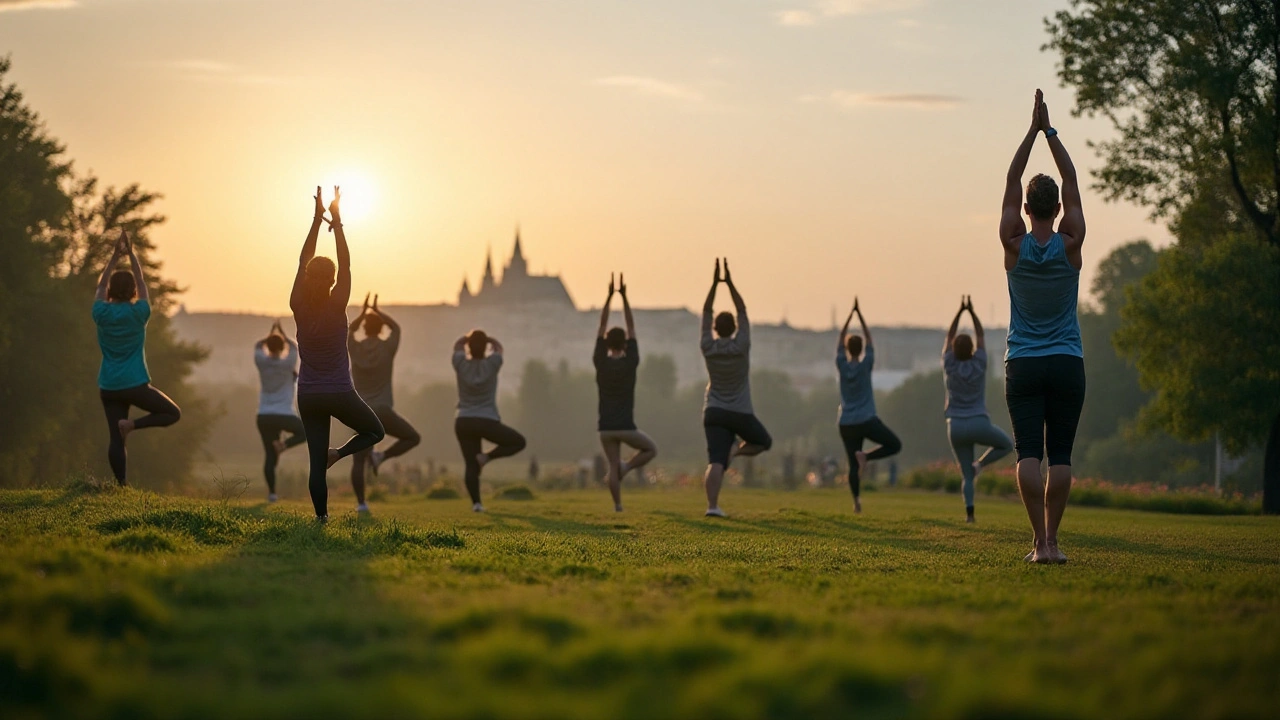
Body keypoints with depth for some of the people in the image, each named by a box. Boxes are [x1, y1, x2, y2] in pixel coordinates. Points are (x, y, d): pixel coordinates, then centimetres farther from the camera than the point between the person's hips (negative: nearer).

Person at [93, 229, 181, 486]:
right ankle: (132, 424, -9)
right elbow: (141, 282, 6)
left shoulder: (102, 314, -3)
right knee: (173, 413, 11)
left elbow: (101, 285, 13)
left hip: (108, 388, 4)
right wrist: (130, 253, 12)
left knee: (116, 439, 5)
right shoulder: (138, 313, -7)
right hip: (135, 385, -3)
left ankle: (122, 485, -2)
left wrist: (115, 255, 15)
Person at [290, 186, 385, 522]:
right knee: (375, 431, 20)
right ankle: (338, 453, -6)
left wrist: (317, 219, 2)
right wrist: (336, 222, -4)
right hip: (339, 394, -3)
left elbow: (303, 262, 1)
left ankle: (321, 517, -1)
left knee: (316, 462, 6)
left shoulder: (299, 308, -6)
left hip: (308, 396, 3)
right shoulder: (336, 306, -13)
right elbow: (345, 264, -8)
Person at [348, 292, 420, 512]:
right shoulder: (387, 348, -2)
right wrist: (377, 311, 27)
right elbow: (396, 328, 19)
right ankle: (381, 456, -7)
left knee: (358, 460, 4)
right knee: (413, 438, 14)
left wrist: (363, 312, 31)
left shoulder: (355, 349, 2)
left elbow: (349, 330, 25)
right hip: (382, 412, -3)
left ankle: (360, 502, -5)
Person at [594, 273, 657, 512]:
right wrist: (624, 297, -3)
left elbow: (601, 328, 1)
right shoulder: (630, 363, -8)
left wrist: (609, 296, 0)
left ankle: (617, 506, -1)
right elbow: (632, 329, -4)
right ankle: (626, 466, -4)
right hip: (625, 426, -2)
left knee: (613, 467, 7)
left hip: (605, 427, 2)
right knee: (651, 449, 18)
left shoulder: (600, 363, -3)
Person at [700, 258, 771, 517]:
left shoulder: (708, 347, -3)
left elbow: (706, 312, 4)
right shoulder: (740, 346, -9)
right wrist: (730, 283, -2)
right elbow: (742, 311, -3)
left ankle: (712, 505, -26)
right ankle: (737, 450, -2)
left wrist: (715, 283, 4)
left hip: (713, 413, 2)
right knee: (764, 442, 25)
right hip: (741, 413, -2)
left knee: (715, 461, -10)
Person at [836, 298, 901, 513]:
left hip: (846, 425, 3)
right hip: (867, 421, -3)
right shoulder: (865, 365, -5)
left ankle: (856, 500, -6)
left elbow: (841, 339, 11)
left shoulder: (842, 366, 0)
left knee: (853, 465, 7)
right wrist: (859, 314, 8)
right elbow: (869, 339, 4)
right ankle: (865, 456, -11)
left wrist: (851, 313, 14)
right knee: (895, 445, 9)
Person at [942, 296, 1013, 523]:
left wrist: (960, 311, 13)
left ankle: (969, 513, -8)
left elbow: (949, 337, 10)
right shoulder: (979, 365, -3)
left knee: (966, 475, 7)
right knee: (1007, 445, 24)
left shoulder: (949, 366, -1)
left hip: (956, 427, 2)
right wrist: (971, 311, 13)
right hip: (979, 424, -2)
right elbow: (981, 336, 8)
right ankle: (980, 463, 0)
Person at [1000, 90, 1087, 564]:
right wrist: (1051, 133, 7)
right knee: (1060, 454, 4)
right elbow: (1072, 183, 3)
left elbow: (1011, 182, 2)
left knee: (1029, 453, -6)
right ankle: (1051, 540, 3)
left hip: (1023, 365, 0)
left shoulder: (1015, 246, -5)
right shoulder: (1070, 246, -4)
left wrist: (1033, 130, 6)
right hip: (1067, 364, 1)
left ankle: (1040, 541, -16)